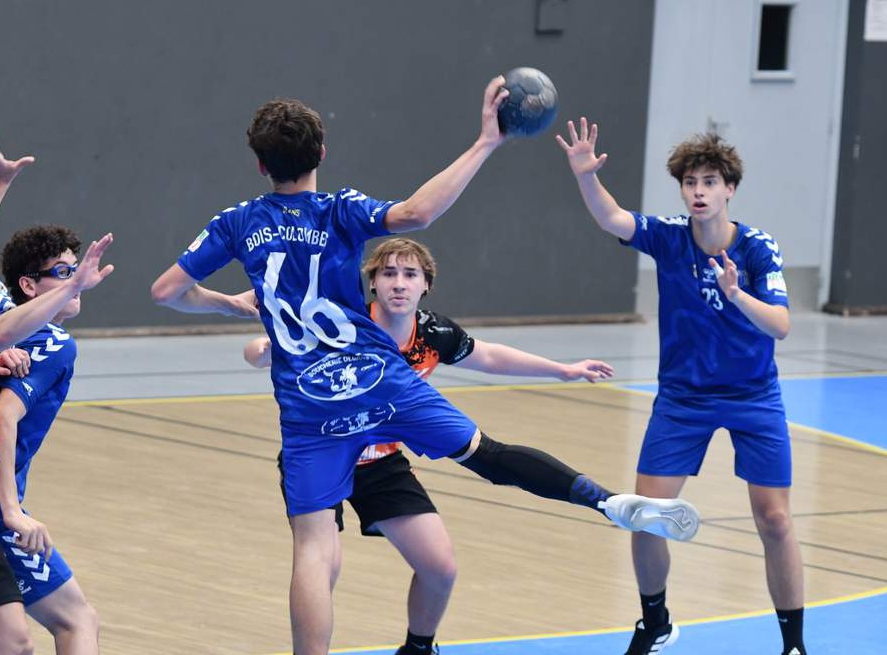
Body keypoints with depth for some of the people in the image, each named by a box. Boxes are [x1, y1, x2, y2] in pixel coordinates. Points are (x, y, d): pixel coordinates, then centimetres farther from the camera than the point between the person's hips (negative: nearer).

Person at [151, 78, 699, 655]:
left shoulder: (238, 224, 4)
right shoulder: (338, 212, -4)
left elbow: (167, 290, 6)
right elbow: (414, 214, -24)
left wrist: (231, 304, 24)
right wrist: (485, 144, -20)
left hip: (308, 410, 1)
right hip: (381, 383, 0)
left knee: (314, 548, -3)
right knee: (482, 451, 12)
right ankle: (611, 501, 5)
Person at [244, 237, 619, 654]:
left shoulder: (435, 334, -11)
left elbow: (488, 357, 10)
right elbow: (257, 354, -29)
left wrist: (563, 370, 15)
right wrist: (265, 350, -54)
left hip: (381, 461, 5)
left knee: (440, 568, 1)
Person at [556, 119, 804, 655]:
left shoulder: (759, 249, -15)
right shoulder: (668, 236, -11)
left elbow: (780, 326, -26)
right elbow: (612, 218, -28)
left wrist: (737, 294, -44)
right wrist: (586, 176, -48)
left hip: (753, 399, -2)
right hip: (682, 396, 2)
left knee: (774, 519, -6)